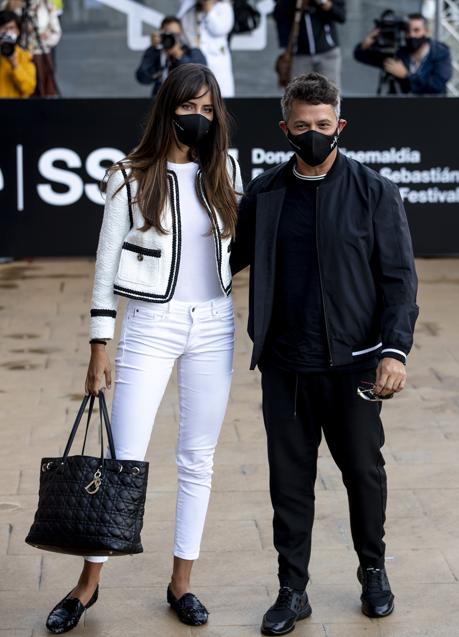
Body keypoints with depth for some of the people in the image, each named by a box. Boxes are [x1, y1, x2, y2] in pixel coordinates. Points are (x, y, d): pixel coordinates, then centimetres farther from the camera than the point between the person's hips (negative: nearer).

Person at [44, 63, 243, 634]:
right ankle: (88, 583, 12)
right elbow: (106, 265, -3)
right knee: (125, 458, -1)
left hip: (214, 326, 3)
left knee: (198, 457, 8)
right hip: (150, 327, -3)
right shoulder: (131, 178, -5)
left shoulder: (226, 172, 5)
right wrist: (99, 346, -5)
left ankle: (181, 582, 20)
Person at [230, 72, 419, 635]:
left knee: (364, 472, 12)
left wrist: (395, 351, -15)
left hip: (353, 365, -2)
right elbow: (230, 260, 14)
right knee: (289, 481, 8)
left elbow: (399, 278, -5)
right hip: (284, 367, 2)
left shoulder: (375, 193, -4)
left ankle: (373, 572, 35)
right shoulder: (263, 195, 4)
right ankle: (293, 591, 22)